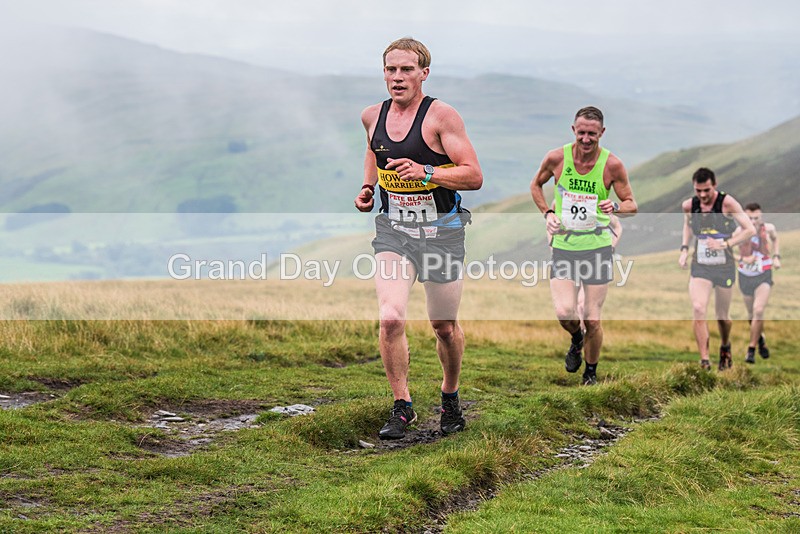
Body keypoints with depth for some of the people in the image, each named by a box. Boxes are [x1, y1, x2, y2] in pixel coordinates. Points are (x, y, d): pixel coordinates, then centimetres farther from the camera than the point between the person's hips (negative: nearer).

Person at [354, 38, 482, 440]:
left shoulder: (441, 116, -12)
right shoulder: (372, 116, 3)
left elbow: (474, 177, -14)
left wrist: (425, 173, -27)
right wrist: (367, 187, 11)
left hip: (441, 231, -3)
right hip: (393, 229, 3)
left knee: (444, 326, 10)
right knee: (390, 318, -17)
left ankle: (450, 398, 36)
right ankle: (402, 407, -2)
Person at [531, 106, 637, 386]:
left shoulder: (612, 165, -7)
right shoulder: (556, 158, -5)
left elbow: (632, 205, 2)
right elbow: (536, 184, 15)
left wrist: (616, 206, -21)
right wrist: (547, 213, 0)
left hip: (597, 247, -1)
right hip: (563, 246, 1)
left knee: (592, 320, 0)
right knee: (564, 313, -14)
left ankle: (591, 373, 24)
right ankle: (576, 340, 22)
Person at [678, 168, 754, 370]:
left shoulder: (727, 203, -12)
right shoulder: (689, 205, -1)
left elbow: (750, 230, -11)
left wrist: (724, 244, -20)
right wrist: (684, 249, 9)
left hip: (724, 267, -2)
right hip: (700, 267, 2)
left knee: (722, 316, 10)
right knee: (698, 309, -19)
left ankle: (725, 347, 41)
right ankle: (704, 360, -15)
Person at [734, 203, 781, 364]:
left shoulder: (768, 228, -10)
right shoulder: (739, 232, -16)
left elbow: (775, 238, 15)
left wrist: (776, 257, 3)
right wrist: (742, 258, -25)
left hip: (764, 276, -1)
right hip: (746, 276, 1)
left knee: (758, 310, -18)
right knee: (751, 314, 15)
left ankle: (752, 349, -10)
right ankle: (761, 340, 44)